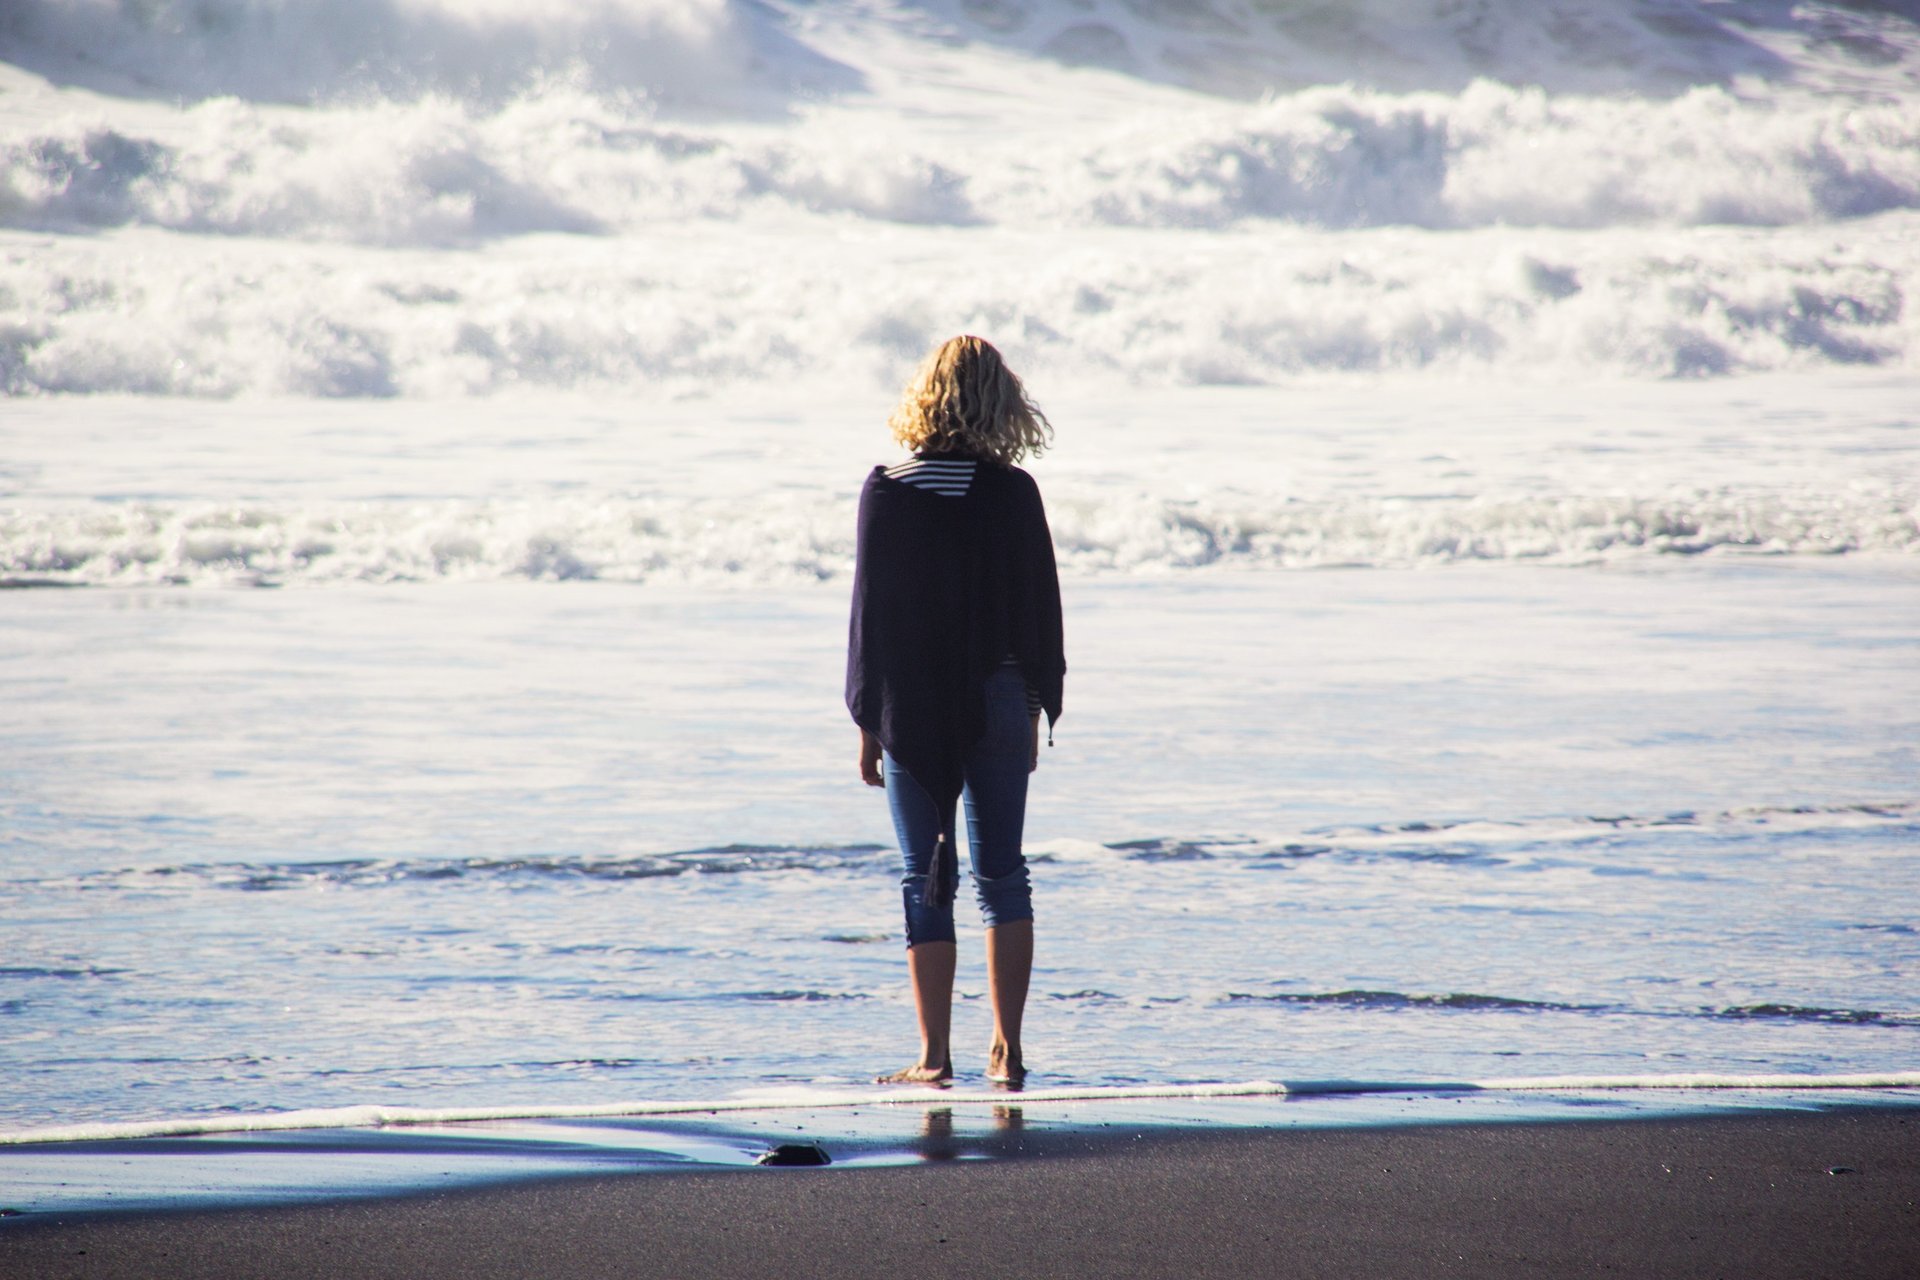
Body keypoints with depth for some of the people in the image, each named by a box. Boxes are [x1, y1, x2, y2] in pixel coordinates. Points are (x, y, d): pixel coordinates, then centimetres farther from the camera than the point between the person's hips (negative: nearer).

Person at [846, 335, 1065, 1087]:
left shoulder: (886, 492, -7)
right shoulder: (1013, 493, -4)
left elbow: (869, 609, -4)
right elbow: (1039, 604, 1)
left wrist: (868, 720, 3)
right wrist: (1035, 708, 11)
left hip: (912, 710, -1)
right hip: (999, 703, 1)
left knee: (925, 884, 4)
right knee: (1003, 875, 10)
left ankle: (935, 1057, 2)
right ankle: (1006, 1051, 8)